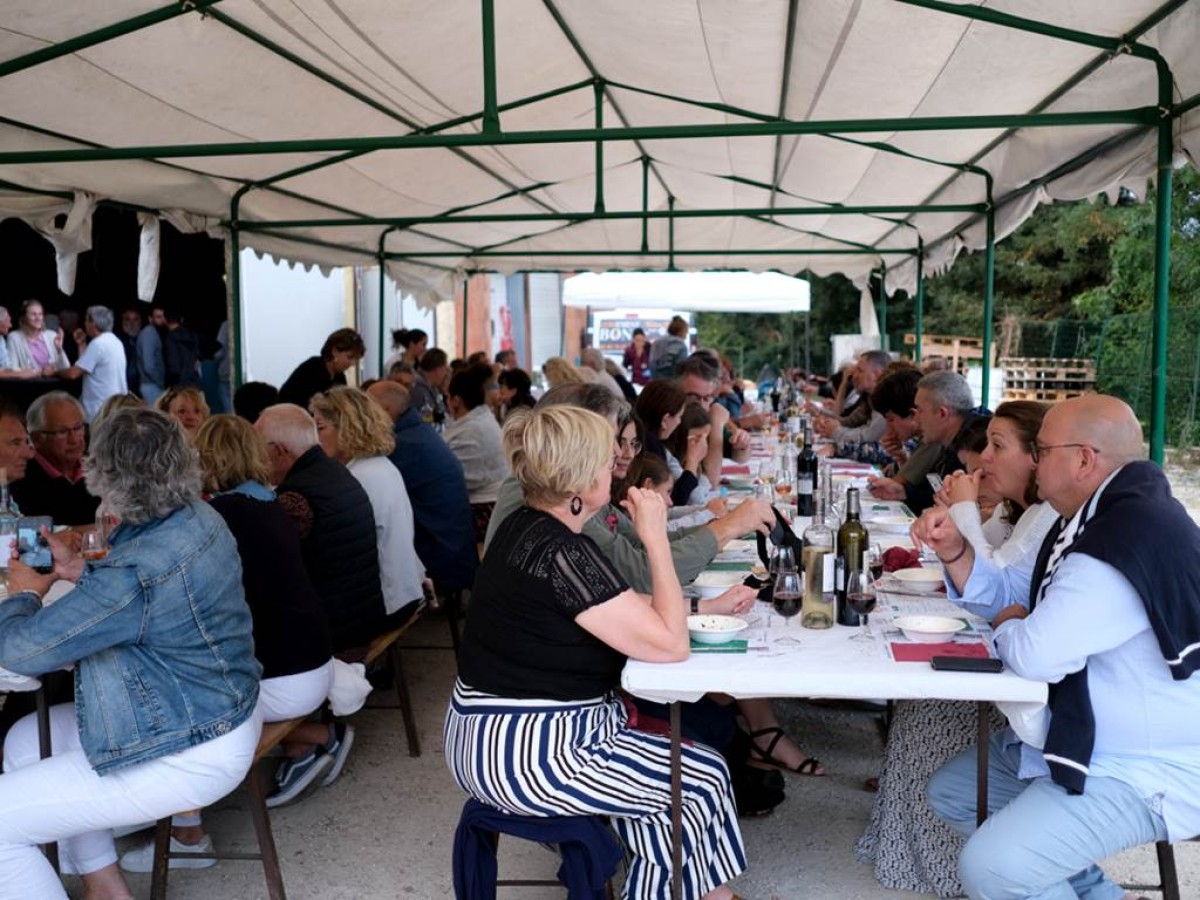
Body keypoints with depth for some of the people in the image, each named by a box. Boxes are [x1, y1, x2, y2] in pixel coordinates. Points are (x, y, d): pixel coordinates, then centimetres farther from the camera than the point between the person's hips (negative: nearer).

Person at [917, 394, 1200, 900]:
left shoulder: (1130, 537, -28)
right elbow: (1013, 595, 17)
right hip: (1079, 739, 11)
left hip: (1144, 774, -11)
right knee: (950, 792, 15)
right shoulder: (1091, 519, 7)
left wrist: (1009, 628, -8)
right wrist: (954, 550, -1)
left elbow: (1036, 654, -32)